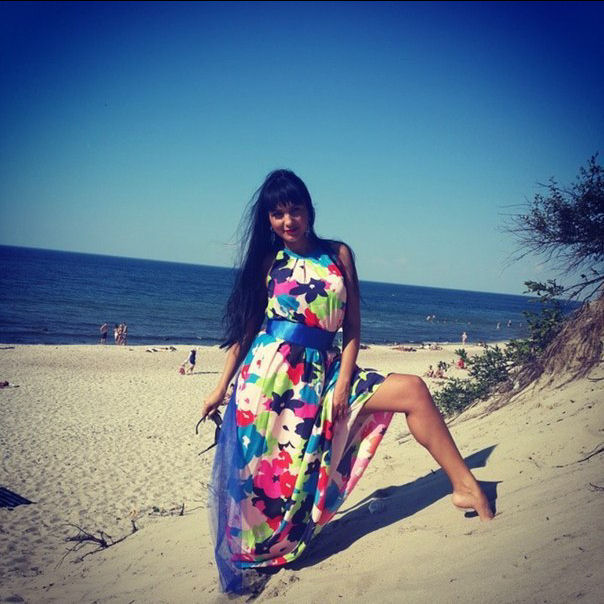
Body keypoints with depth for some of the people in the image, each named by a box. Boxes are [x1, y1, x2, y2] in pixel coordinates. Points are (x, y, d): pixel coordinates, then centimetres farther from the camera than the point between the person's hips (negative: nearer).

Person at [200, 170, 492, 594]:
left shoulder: (339, 254, 7)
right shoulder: (268, 262, 4)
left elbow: (353, 328, 6)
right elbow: (244, 328, 6)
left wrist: (343, 380, -5)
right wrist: (222, 387, 4)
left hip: (322, 371, 2)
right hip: (269, 372, -2)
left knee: (413, 391, -8)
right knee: (261, 466, 0)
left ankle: (466, 486, -4)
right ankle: (253, 557, 20)